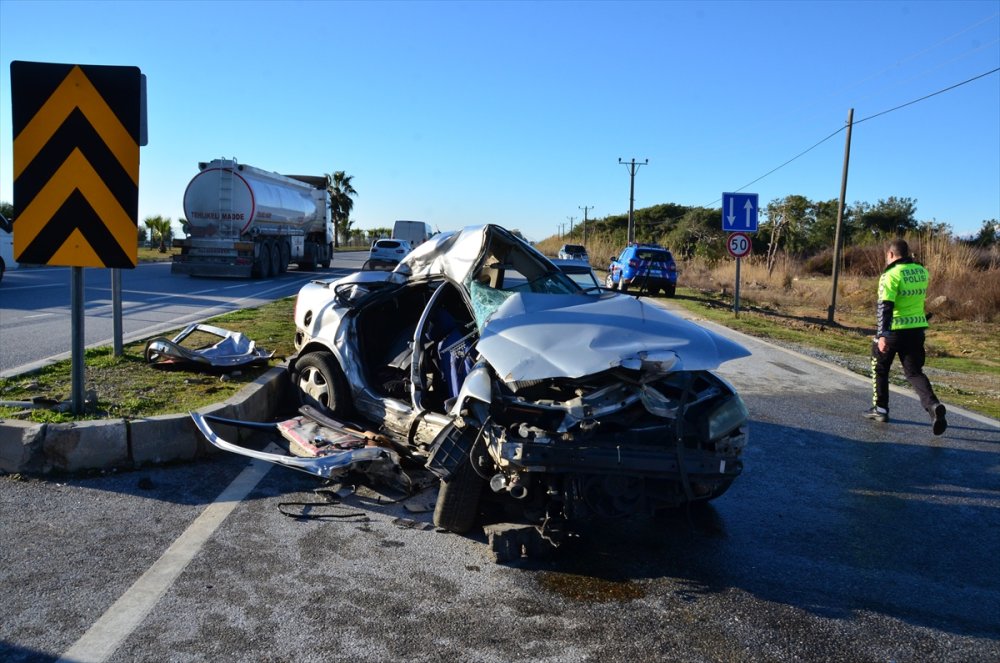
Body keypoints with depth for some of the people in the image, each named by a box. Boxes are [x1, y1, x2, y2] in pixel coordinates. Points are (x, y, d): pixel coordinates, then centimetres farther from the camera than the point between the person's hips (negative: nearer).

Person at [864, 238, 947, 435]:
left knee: (879, 368, 16)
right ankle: (933, 405, -16)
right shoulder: (922, 271, 5)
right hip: (917, 329, 5)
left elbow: (884, 307, -22)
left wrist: (882, 335, -26)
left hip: (894, 330, -5)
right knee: (914, 372, 8)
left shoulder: (891, 275, -15)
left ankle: (880, 409, 22)